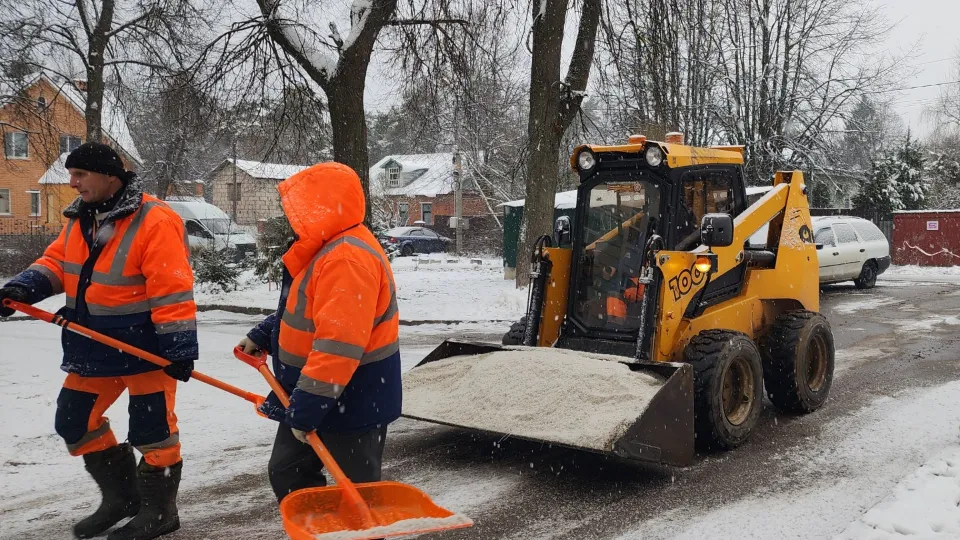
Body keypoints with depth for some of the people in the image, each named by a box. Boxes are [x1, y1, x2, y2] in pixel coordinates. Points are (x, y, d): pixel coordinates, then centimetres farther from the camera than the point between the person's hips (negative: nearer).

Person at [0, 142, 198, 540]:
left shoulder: (154, 222, -21)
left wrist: (178, 347, -23)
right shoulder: (80, 219, 6)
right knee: (74, 421, 14)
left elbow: (172, 289, -23)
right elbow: (56, 261, 11)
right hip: (95, 345, 9)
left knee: (151, 429, 2)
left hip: (146, 345, -8)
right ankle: (121, 496, 30)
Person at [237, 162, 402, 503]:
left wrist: (306, 407, -29)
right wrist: (262, 337, 16)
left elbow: (337, 345, -33)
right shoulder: (327, 250, 9)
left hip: (352, 402, -11)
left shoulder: (348, 258, -27)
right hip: (312, 397, 11)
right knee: (287, 473, 20)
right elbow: (304, 312, 24)